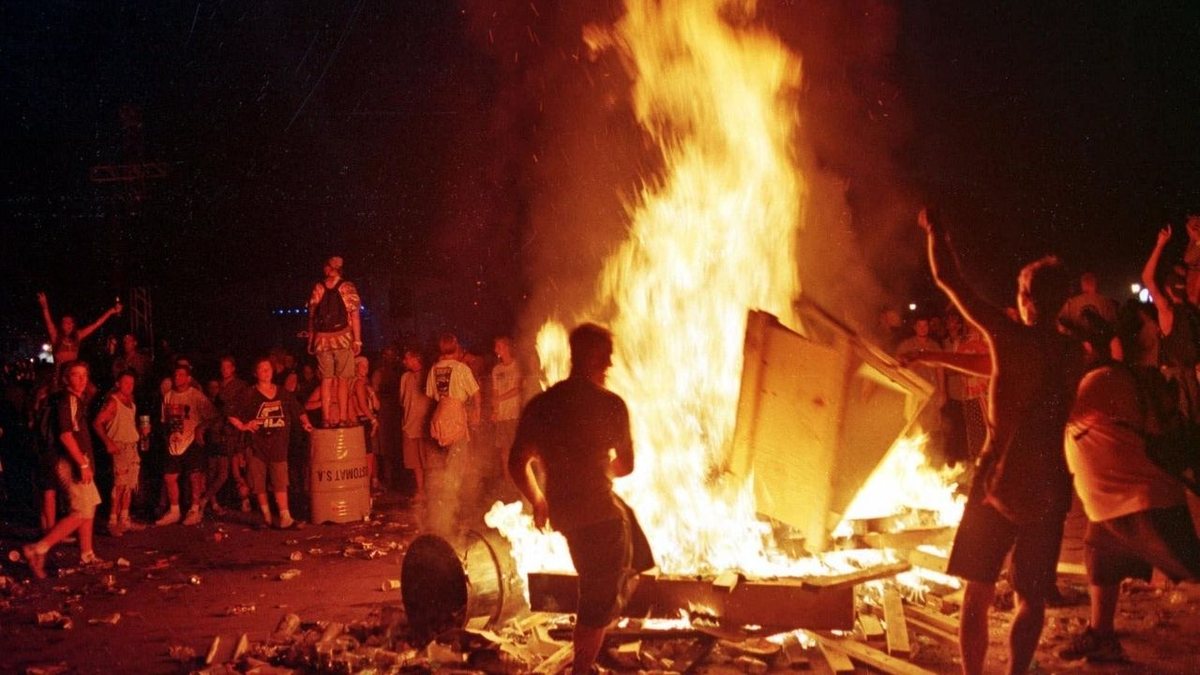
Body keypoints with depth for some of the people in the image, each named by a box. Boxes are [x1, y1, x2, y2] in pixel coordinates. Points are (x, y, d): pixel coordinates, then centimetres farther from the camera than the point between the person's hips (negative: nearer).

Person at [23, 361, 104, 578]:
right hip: (71, 463, -10)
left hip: (79, 461, 10)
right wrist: (83, 464, -24)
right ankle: (38, 549, -15)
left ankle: (87, 555, 23)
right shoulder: (65, 400, -15)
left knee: (90, 506, 16)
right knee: (82, 512, -13)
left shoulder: (78, 400, 14)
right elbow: (65, 435, -23)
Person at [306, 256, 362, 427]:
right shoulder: (348, 288, -1)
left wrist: (311, 341, 10)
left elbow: (311, 317, 5)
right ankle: (343, 418, -2)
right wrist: (357, 340, -3)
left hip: (322, 339, 2)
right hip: (343, 338, -2)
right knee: (342, 381, 2)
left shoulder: (318, 289, 6)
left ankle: (327, 418, 6)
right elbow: (354, 316, -5)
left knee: (326, 381, 7)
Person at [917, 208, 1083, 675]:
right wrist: (935, 357, 29)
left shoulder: (1011, 337, -8)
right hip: (1050, 487, 3)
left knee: (978, 592, 6)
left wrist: (934, 230, 13)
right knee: (1032, 599, 8)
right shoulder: (1073, 355, 7)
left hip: (999, 479, -3)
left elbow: (948, 279, -2)